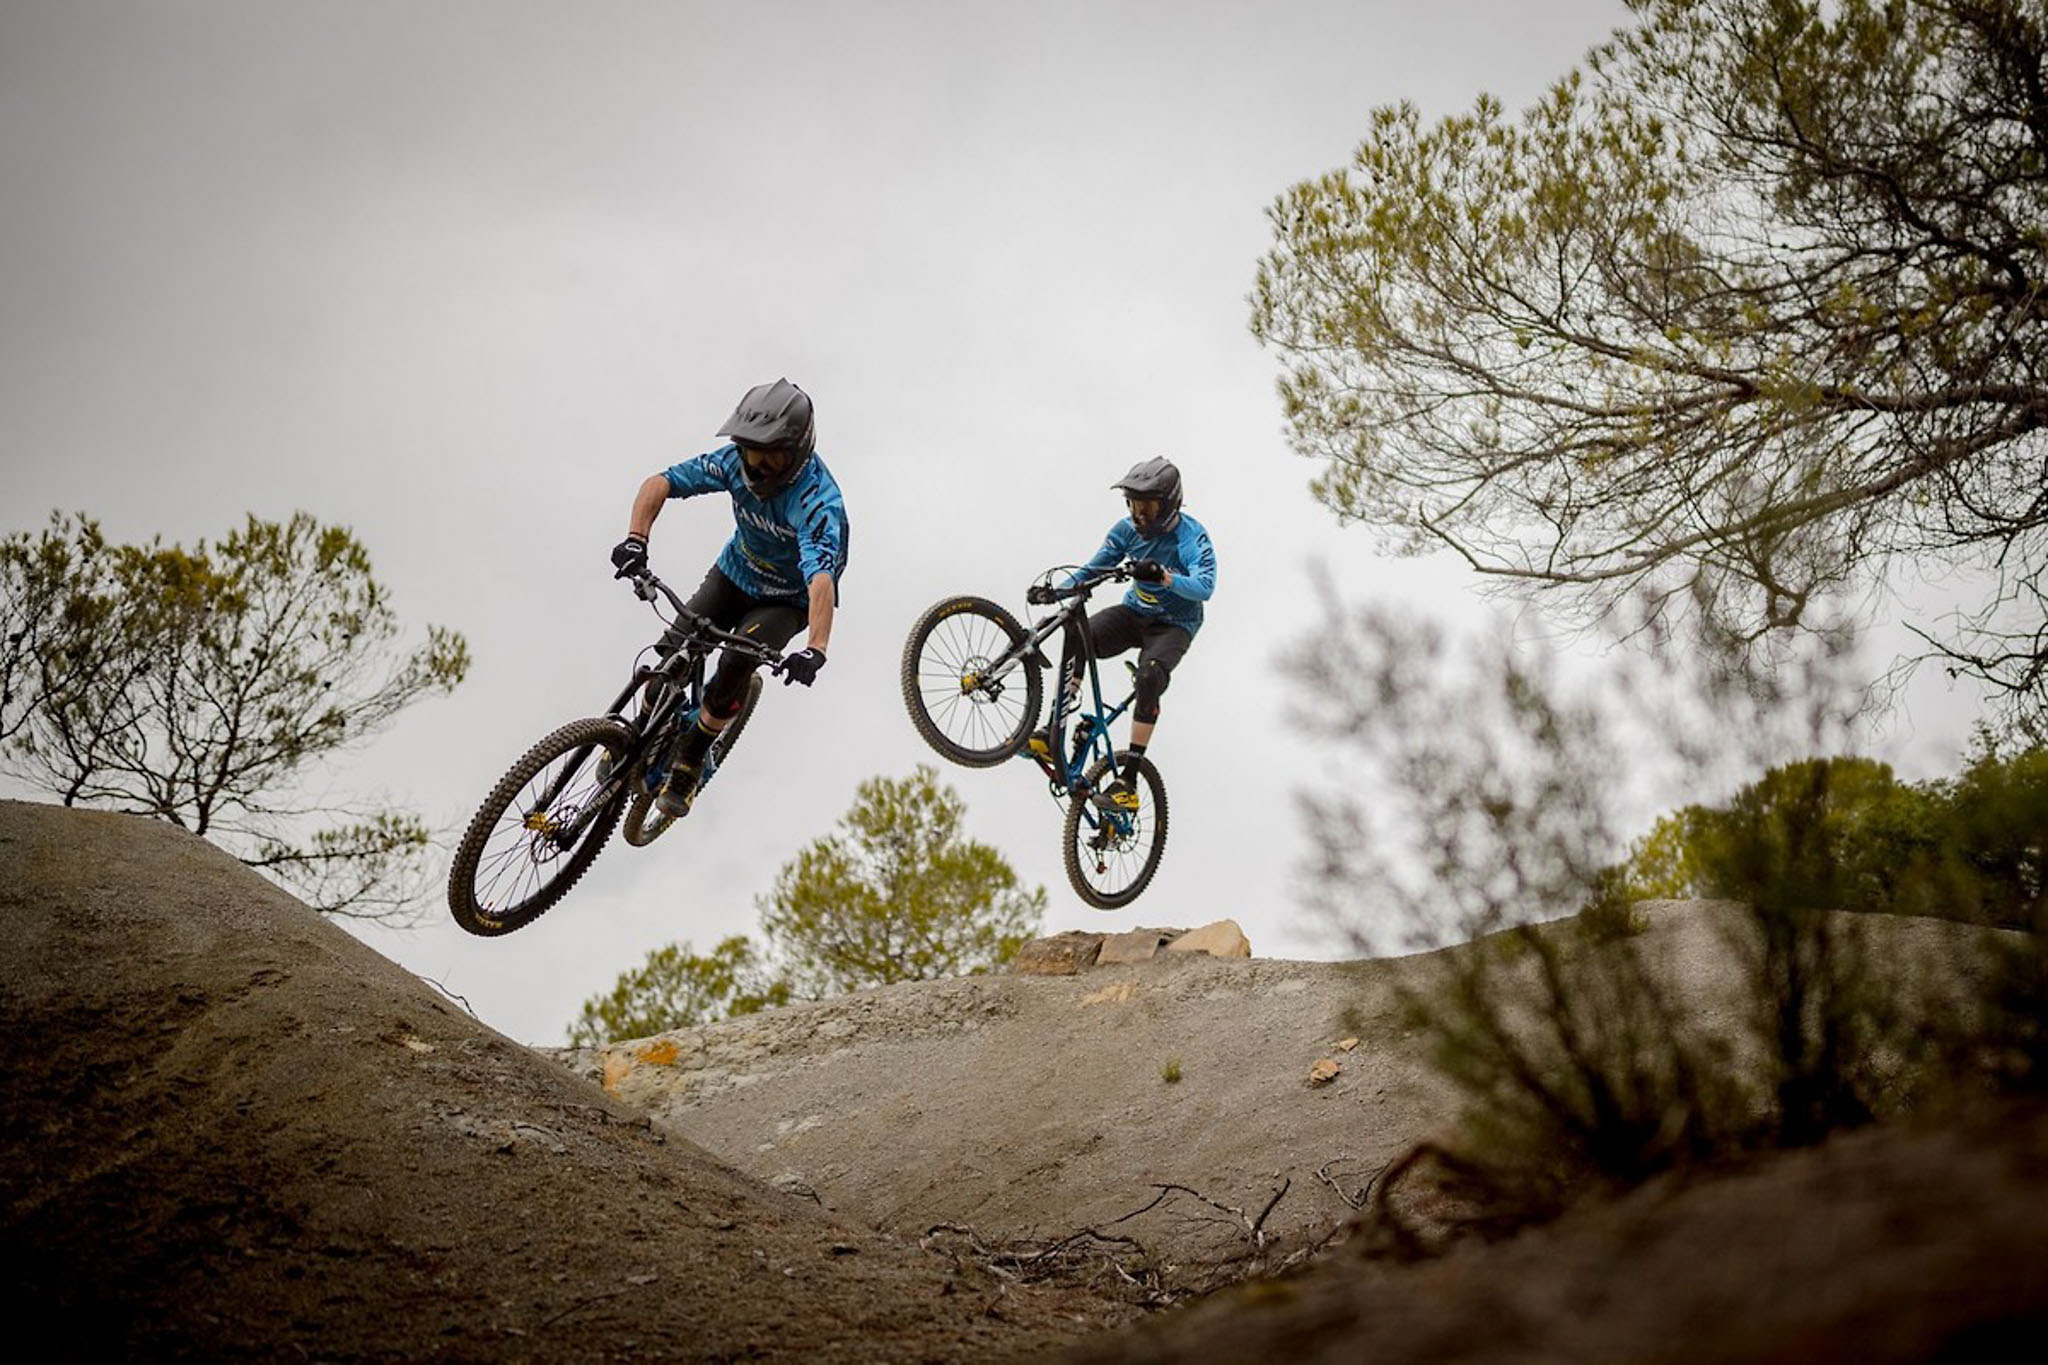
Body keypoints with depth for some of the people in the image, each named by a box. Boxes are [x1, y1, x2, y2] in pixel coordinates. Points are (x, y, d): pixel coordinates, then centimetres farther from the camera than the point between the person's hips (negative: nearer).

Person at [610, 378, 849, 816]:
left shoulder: (818, 500, -36)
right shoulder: (737, 460, -21)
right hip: (734, 572, 4)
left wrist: (815, 649, -65)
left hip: (786, 599, -4)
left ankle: (689, 763, -5)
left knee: (735, 665, -27)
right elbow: (659, 483, -21)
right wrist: (635, 540, -40)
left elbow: (821, 578, -50)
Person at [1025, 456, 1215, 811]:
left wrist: (1163, 576, -54)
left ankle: (1128, 781, -31)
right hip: (1135, 612, 4)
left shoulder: (1191, 536, -20)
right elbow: (1094, 568, 0)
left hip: (1173, 625, -4)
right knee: (1076, 634, -27)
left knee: (1150, 676, -35)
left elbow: (1204, 586, -35)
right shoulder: (1128, 529, -4)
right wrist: (1056, 590, -18)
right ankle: (1054, 735, -27)